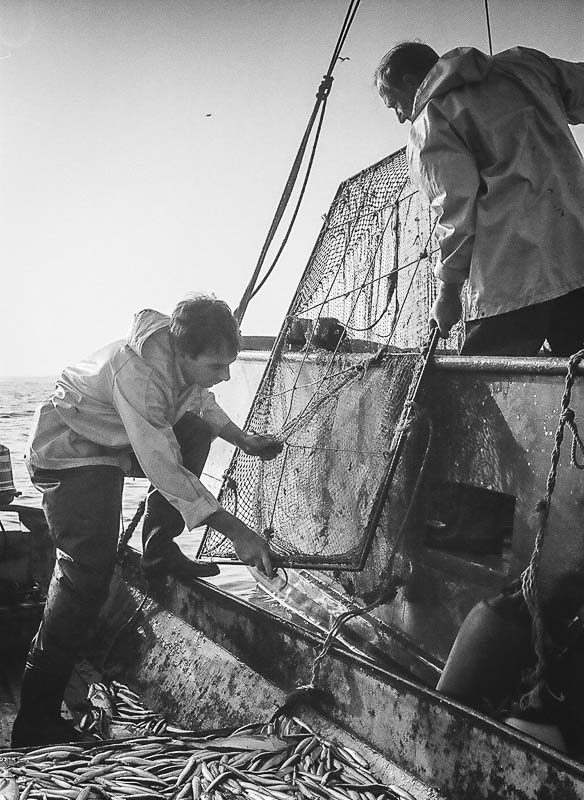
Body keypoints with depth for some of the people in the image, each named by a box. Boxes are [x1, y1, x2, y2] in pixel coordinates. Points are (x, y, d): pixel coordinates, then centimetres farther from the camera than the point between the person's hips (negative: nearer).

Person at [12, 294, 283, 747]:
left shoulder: (188, 358, -11)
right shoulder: (138, 372, -37)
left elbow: (203, 402, 15)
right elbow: (165, 472, -38)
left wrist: (245, 442, 7)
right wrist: (236, 531, -37)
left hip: (117, 442, 9)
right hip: (72, 451, -9)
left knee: (196, 429, 3)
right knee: (89, 567, -18)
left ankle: (159, 551, 10)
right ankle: (35, 718, -14)